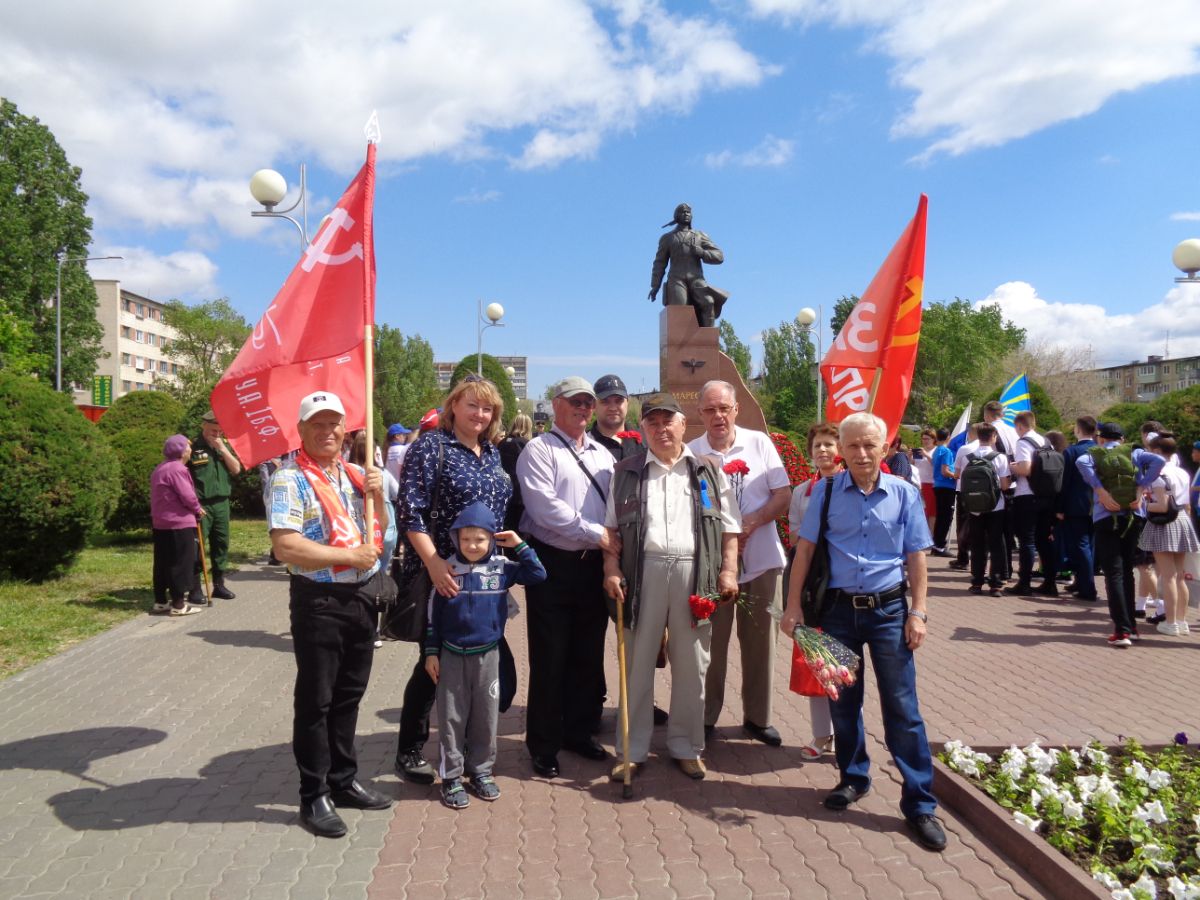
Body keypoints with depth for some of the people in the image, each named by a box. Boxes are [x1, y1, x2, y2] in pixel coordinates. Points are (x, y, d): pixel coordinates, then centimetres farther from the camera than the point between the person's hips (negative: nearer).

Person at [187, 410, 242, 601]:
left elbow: (236, 469, 2)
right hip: (201, 505, -5)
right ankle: (195, 588, 2)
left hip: (222, 503, 5)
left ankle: (219, 585, 19)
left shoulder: (225, 445, 11)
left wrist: (222, 448, -6)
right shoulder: (192, 447, -5)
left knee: (221, 544, 10)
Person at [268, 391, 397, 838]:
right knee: (315, 701, 4)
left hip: (363, 596, 6)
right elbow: (285, 547, -20)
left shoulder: (356, 474, 10)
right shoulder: (290, 480, -10)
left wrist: (377, 495, -5)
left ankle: (344, 780, 32)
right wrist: (351, 556, -18)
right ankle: (314, 796, 17)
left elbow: (382, 530, 13)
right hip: (319, 601, -6)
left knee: (349, 695, 17)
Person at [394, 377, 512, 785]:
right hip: (443, 575, -6)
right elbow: (411, 511, -16)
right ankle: (409, 751, 19)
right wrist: (433, 563, -23)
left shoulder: (492, 453, 12)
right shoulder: (431, 446, -9)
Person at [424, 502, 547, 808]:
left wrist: (520, 545, -10)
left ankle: (480, 771, 26)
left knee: (486, 717, 10)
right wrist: (431, 653, 0)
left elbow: (538, 575, -6)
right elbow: (434, 615, 1)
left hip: (488, 655, 1)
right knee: (452, 718, 6)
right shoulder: (447, 569, -5)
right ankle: (451, 777, 17)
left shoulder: (502, 567, -3)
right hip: (452, 655, -1)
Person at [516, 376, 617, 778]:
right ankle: (544, 745, 16)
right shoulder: (539, 450, -5)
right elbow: (545, 507, -17)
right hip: (552, 564, -6)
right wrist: (596, 533, -16)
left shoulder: (602, 454, 14)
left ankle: (579, 731, 30)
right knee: (549, 659, 3)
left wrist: (614, 543, -5)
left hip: (594, 565, 6)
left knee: (588, 655, 14)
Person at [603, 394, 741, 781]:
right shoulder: (626, 472, 10)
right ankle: (633, 750, 17)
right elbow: (612, 527, 8)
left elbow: (729, 526, 8)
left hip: (695, 572, 0)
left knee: (691, 665, 7)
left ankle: (686, 746, 22)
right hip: (643, 571, 0)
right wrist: (612, 570, -3)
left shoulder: (709, 470, 10)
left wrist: (728, 570, -2)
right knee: (637, 662, 5)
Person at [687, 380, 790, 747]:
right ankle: (705, 717, 21)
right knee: (710, 641, 6)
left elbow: (784, 495, -1)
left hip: (761, 559, 1)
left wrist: (750, 523, -16)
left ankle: (758, 717, 26)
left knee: (760, 641, 11)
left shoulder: (759, 443, 1)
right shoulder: (690, 453, -1)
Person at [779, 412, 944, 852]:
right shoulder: (826, 492, -2)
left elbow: (916, 556, 1)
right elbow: (805, 549, -1)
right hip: (839, 609, 1)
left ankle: (920, 804, 12)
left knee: (902, 708, 2)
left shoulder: (904, 494, -2)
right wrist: (793, 605, -4)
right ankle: (853, 778, 33)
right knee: (842, 701, 13)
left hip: (889, 610, -1)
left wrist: (917, 612, -5)